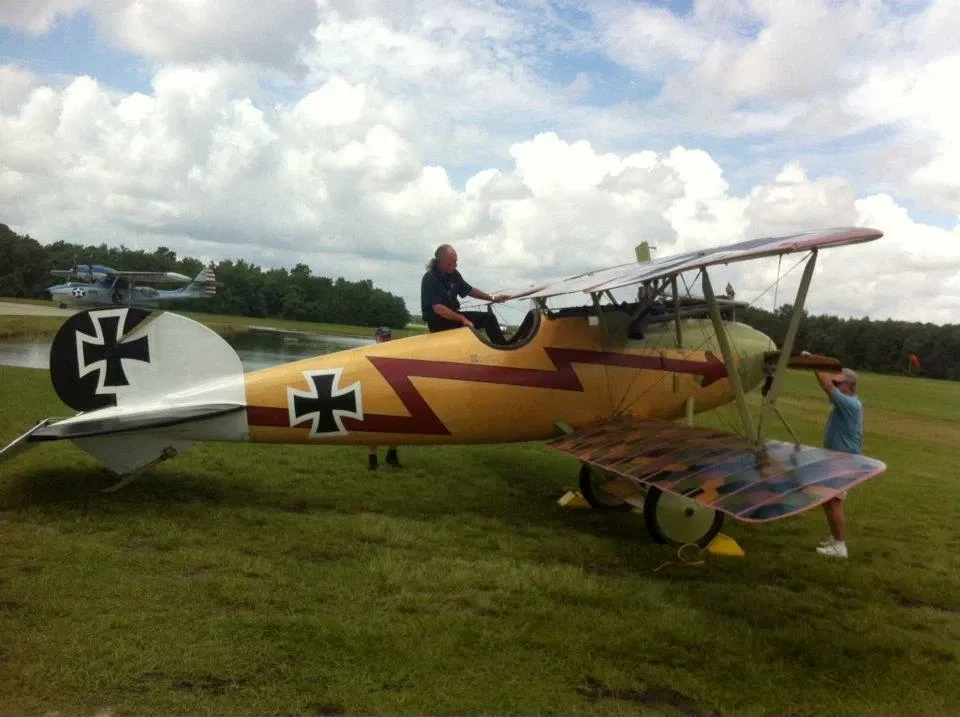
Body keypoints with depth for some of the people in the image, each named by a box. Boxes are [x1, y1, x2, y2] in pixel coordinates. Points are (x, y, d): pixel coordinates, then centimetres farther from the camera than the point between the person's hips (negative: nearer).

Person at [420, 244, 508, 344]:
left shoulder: (453, 274, 1)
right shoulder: (430, 279, -21)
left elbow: (469, 290, 17)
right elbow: (438, 309, -29)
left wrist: (493, 298, 15)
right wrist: (462, 319, -28)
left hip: (453, 315, 8)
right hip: (438, 322, -8)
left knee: (488, 317, 2)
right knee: (468, 327, -31)